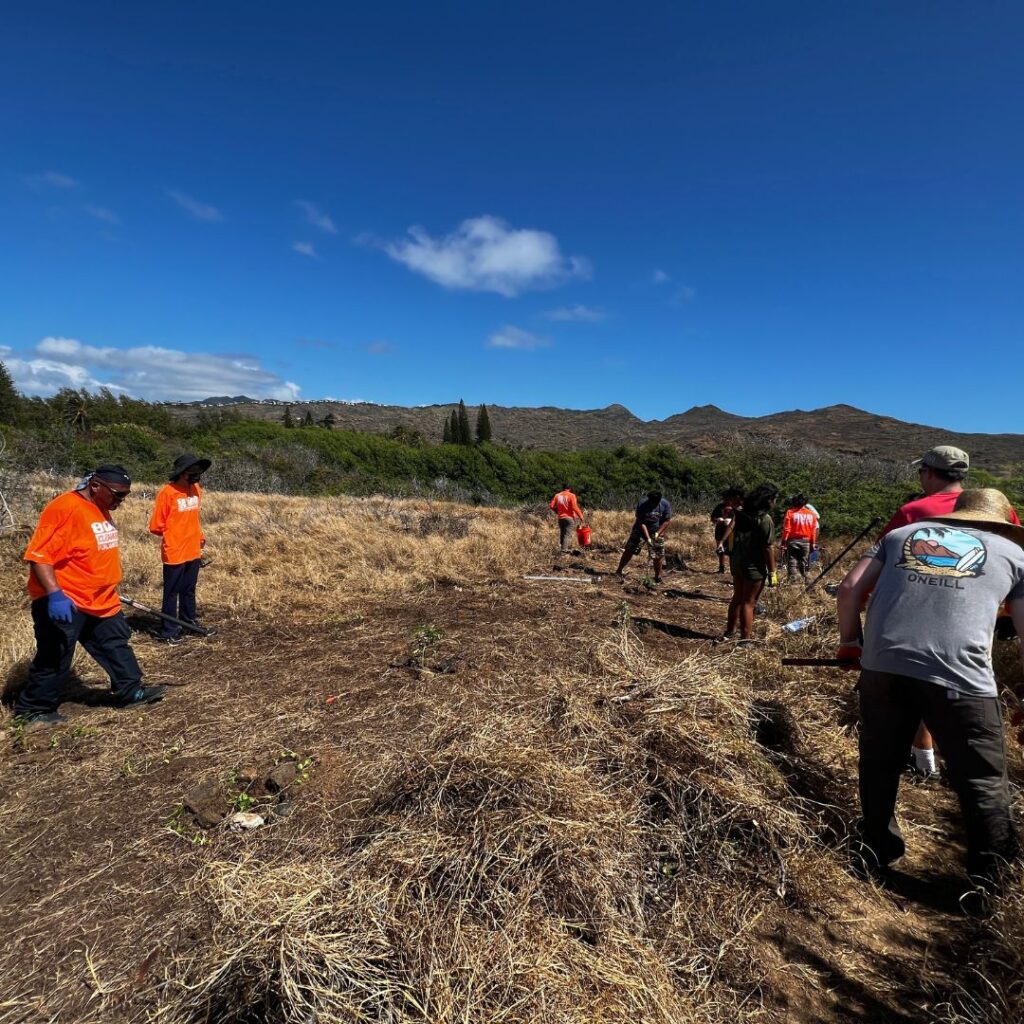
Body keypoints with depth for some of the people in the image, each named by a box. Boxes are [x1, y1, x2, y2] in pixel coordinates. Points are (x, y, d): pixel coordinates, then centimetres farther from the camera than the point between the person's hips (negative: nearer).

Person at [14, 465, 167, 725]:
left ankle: (131, 691, 27)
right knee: (54, 658, 4)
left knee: (116, 645, 15)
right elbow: (38, 555, -25)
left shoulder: (101, 509, 9)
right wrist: (55, 595, -32)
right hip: (64, 603, -9)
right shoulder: (65, 508, -22)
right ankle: (34, 708, 22)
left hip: (100, 601, 9)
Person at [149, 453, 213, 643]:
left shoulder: (196, 489, 5)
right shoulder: (167, 492, -16)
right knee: (172, 593, 6)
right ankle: (169, 631, 17)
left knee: (189, 590, 20)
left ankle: (189, 622, 34)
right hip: (174, 553, -6)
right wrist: (174, 536, 1)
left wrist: (200, 536, 7)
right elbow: (156, 526, -12)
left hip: (193, 551, 6)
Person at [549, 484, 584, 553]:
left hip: (560, 518, 5)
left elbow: (551, 506, 1)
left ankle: (562, 547, 22)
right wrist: (581, 516, -10)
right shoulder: (571, 495, -9)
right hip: (569, 518, -5)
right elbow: (575, 507, -17)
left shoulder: (557, 496, 5)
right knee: (568, 534, -5)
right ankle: (564, 550, -14)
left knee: (562, 534, 17)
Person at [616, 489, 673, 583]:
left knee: (658, 555, 1)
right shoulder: (642, 505, -23)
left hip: (657, 532, 1)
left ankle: (658, 577, 18)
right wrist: (648, 537, -25)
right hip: (641, 530, -1)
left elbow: (667, 521, -8)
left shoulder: (665, 505, -17)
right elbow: (641, 523, -19)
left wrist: (658, 533, -17)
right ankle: (618, 571, 5)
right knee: (629, 550, -4)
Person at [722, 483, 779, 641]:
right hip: (754, 566, -7)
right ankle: (745, 639, 7)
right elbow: (768, 548, -18)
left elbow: (731, 537, 9)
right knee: (748, 602, 1)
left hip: (736, 562, 7)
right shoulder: (765, 519, -18)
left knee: (737, 598, 19)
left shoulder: (740, 513, 3)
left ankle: (729, 633, 30)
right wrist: (772, 572, -12)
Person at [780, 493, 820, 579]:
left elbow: (786, 529, -10)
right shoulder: (811, 514, 4)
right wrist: (813, 543, 8)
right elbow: (814, 531, 3)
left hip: (793, 541, -3)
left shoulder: (790, 512, -6)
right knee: (804, 562, 13)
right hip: (806, 541, 3)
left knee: (792, 562, 0)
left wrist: (784, 542, -8)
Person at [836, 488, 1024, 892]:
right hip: (959, 675, -2)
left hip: (882, 664, 3)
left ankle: (876, 849, 39)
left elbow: (850, 589, 14)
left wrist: (849, 643, 25)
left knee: (880, 761, 22)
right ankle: (989, 878, 30)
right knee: (983, 780, 18)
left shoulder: (902, 533, 23)